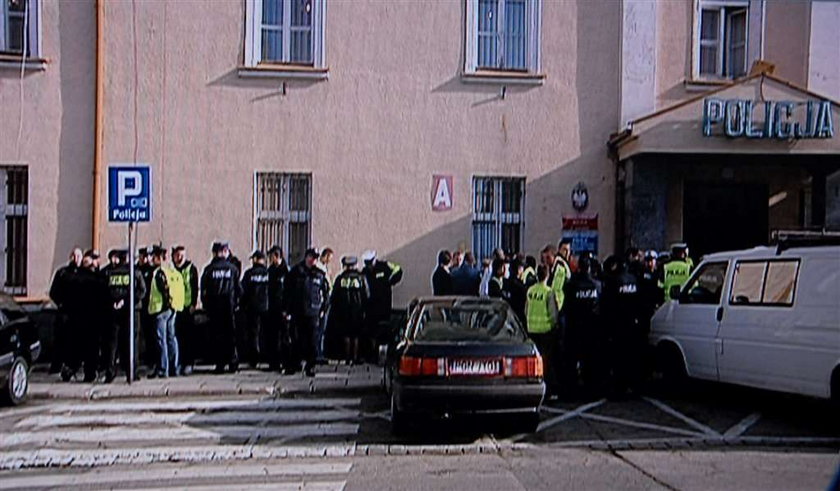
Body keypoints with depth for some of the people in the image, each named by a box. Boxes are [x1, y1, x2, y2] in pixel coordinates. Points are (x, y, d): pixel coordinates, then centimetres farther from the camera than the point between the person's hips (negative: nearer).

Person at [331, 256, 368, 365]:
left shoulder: (340, 278, 0)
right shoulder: (361, 277, -1)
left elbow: (334, 296, 2)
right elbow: (366, 296, -1)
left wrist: (334, 310, 10)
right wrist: (364, 309, 7)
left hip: (344, 311, 0)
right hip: (358, 311, 0)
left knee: (346, 335, 7)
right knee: (356, 335, 5)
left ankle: (347, 357, 6)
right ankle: (355, 357, 2)